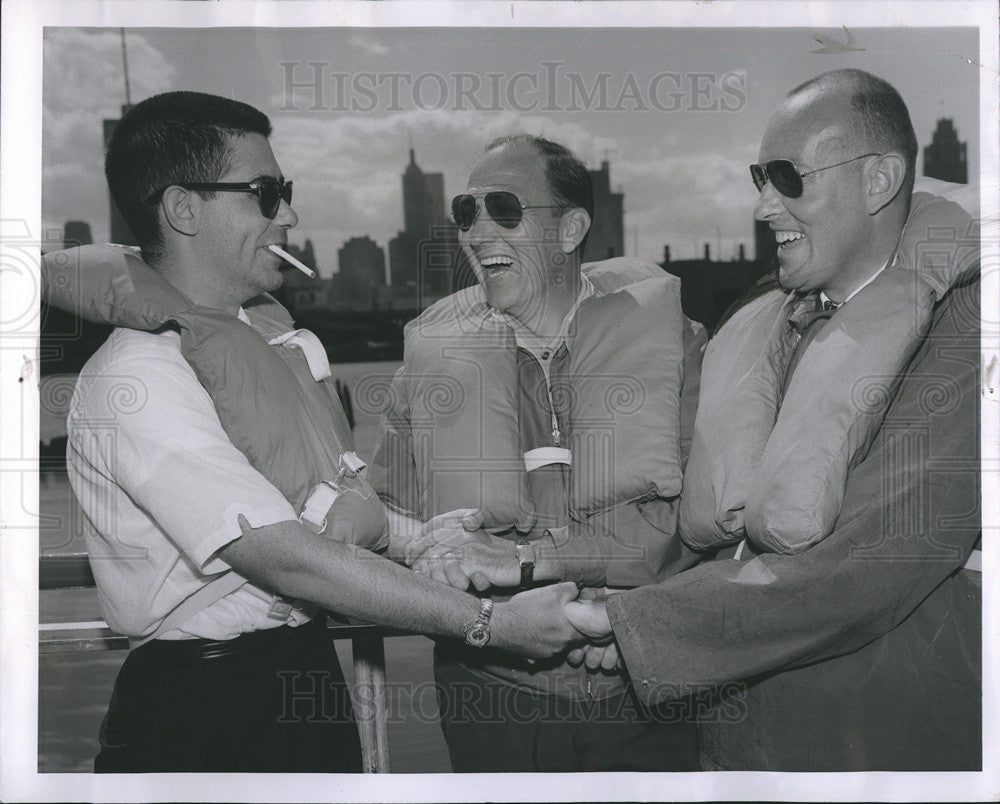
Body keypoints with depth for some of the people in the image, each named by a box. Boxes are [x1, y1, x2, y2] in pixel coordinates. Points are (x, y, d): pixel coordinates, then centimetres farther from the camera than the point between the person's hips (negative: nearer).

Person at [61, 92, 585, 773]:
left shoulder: (280, 339, 8)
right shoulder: (136, 380, -19)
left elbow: (366, 510, 4)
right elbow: (287, 560, -25)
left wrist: (352, 516, -20)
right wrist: (490, 625, -22)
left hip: (310, 670, 7)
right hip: (197, 715, -7)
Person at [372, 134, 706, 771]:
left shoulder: (663, 332, -6)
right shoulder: (434, 346, 0)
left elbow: (690, 514, -16)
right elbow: (388, 511, 2)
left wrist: (523, 555, -24)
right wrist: (432, 544, -22)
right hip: (493, 693, 1)